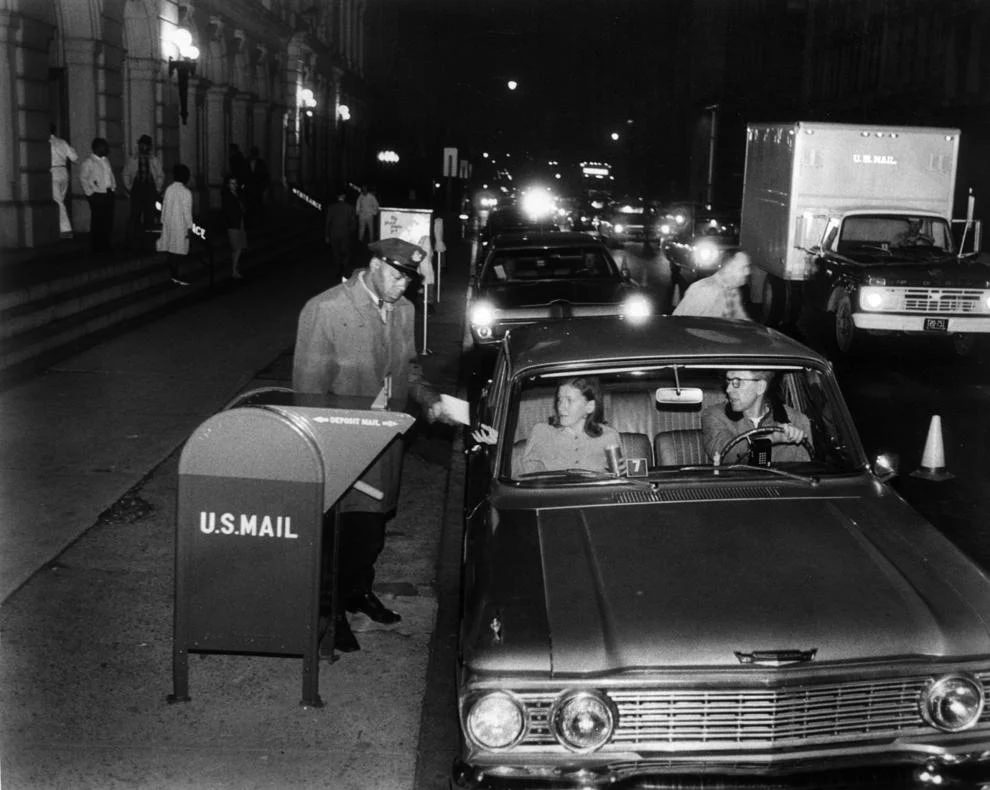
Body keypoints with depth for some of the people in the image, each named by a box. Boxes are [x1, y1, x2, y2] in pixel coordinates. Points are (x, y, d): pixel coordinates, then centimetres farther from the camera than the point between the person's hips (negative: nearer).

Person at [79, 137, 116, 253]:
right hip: (97, 195, -7)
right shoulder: (88, 162, -6)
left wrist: (113, 187, 13)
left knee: (108, 221, 6)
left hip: (109, 194, 7)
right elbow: (83, 178, -7)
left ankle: (106, 246, 13)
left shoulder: (106, 160, 16)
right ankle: (96, 247, 3)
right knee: (97, 222, -4)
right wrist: (89, 192, -10)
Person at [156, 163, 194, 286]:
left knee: (169, 249, 10)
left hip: (168, 223, 6)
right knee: (178, 250, -2)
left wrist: (163, 222, 18)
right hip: (180, 224, -6)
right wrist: (189, 227, -8)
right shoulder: (185, 192, -13)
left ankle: (172, 273, 16)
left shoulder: (169, 189, 3)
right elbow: (187, 211, -14)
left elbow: (164, 206, 9)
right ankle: (175, 276, -3)